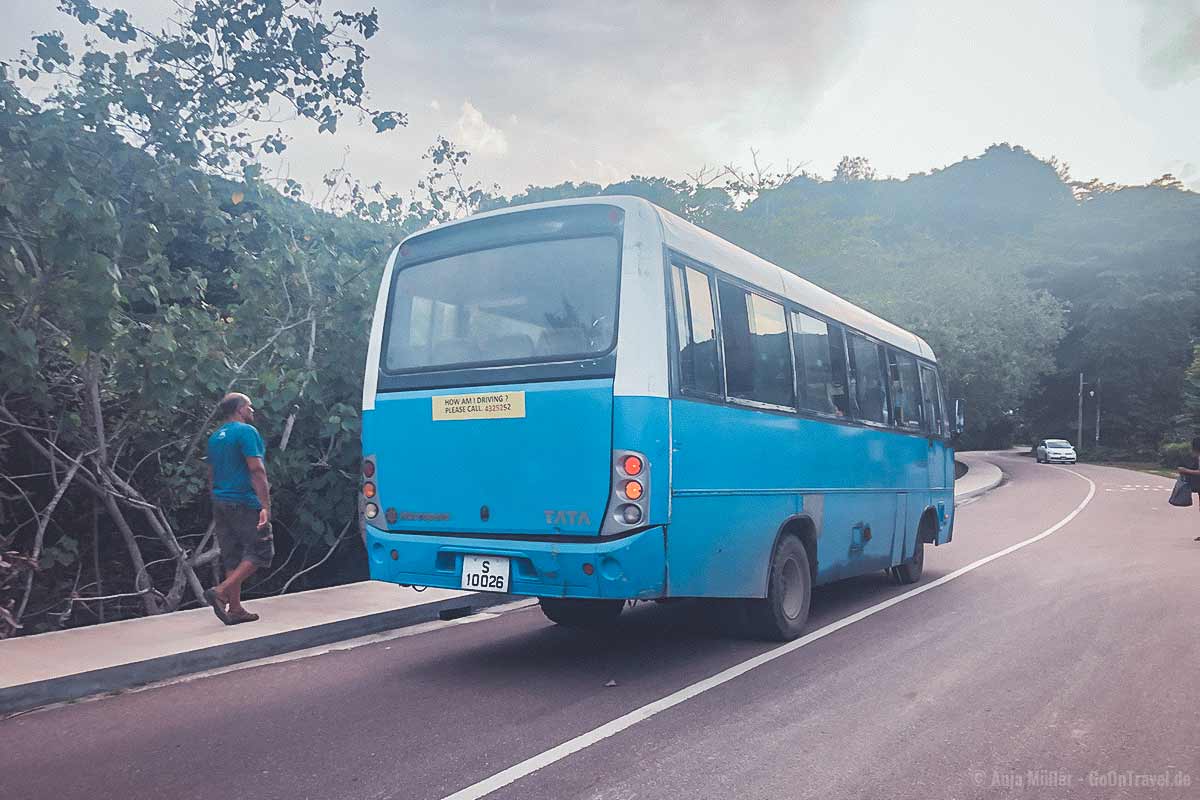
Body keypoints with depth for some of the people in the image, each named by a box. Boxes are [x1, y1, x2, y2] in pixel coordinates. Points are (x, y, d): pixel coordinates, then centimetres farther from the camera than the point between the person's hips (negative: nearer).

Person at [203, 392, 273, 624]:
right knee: (259, 551, -1)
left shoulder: (215, 437, 15)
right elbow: (256, 470, -18)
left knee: (232, 556, 11)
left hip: (220, 503, 8)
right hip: (246, 503, -8)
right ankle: (221, 591, -12)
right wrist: (265, 505, -20)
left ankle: (235, 609, 13)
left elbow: (211, 475, 20)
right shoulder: (246, 431, -10)